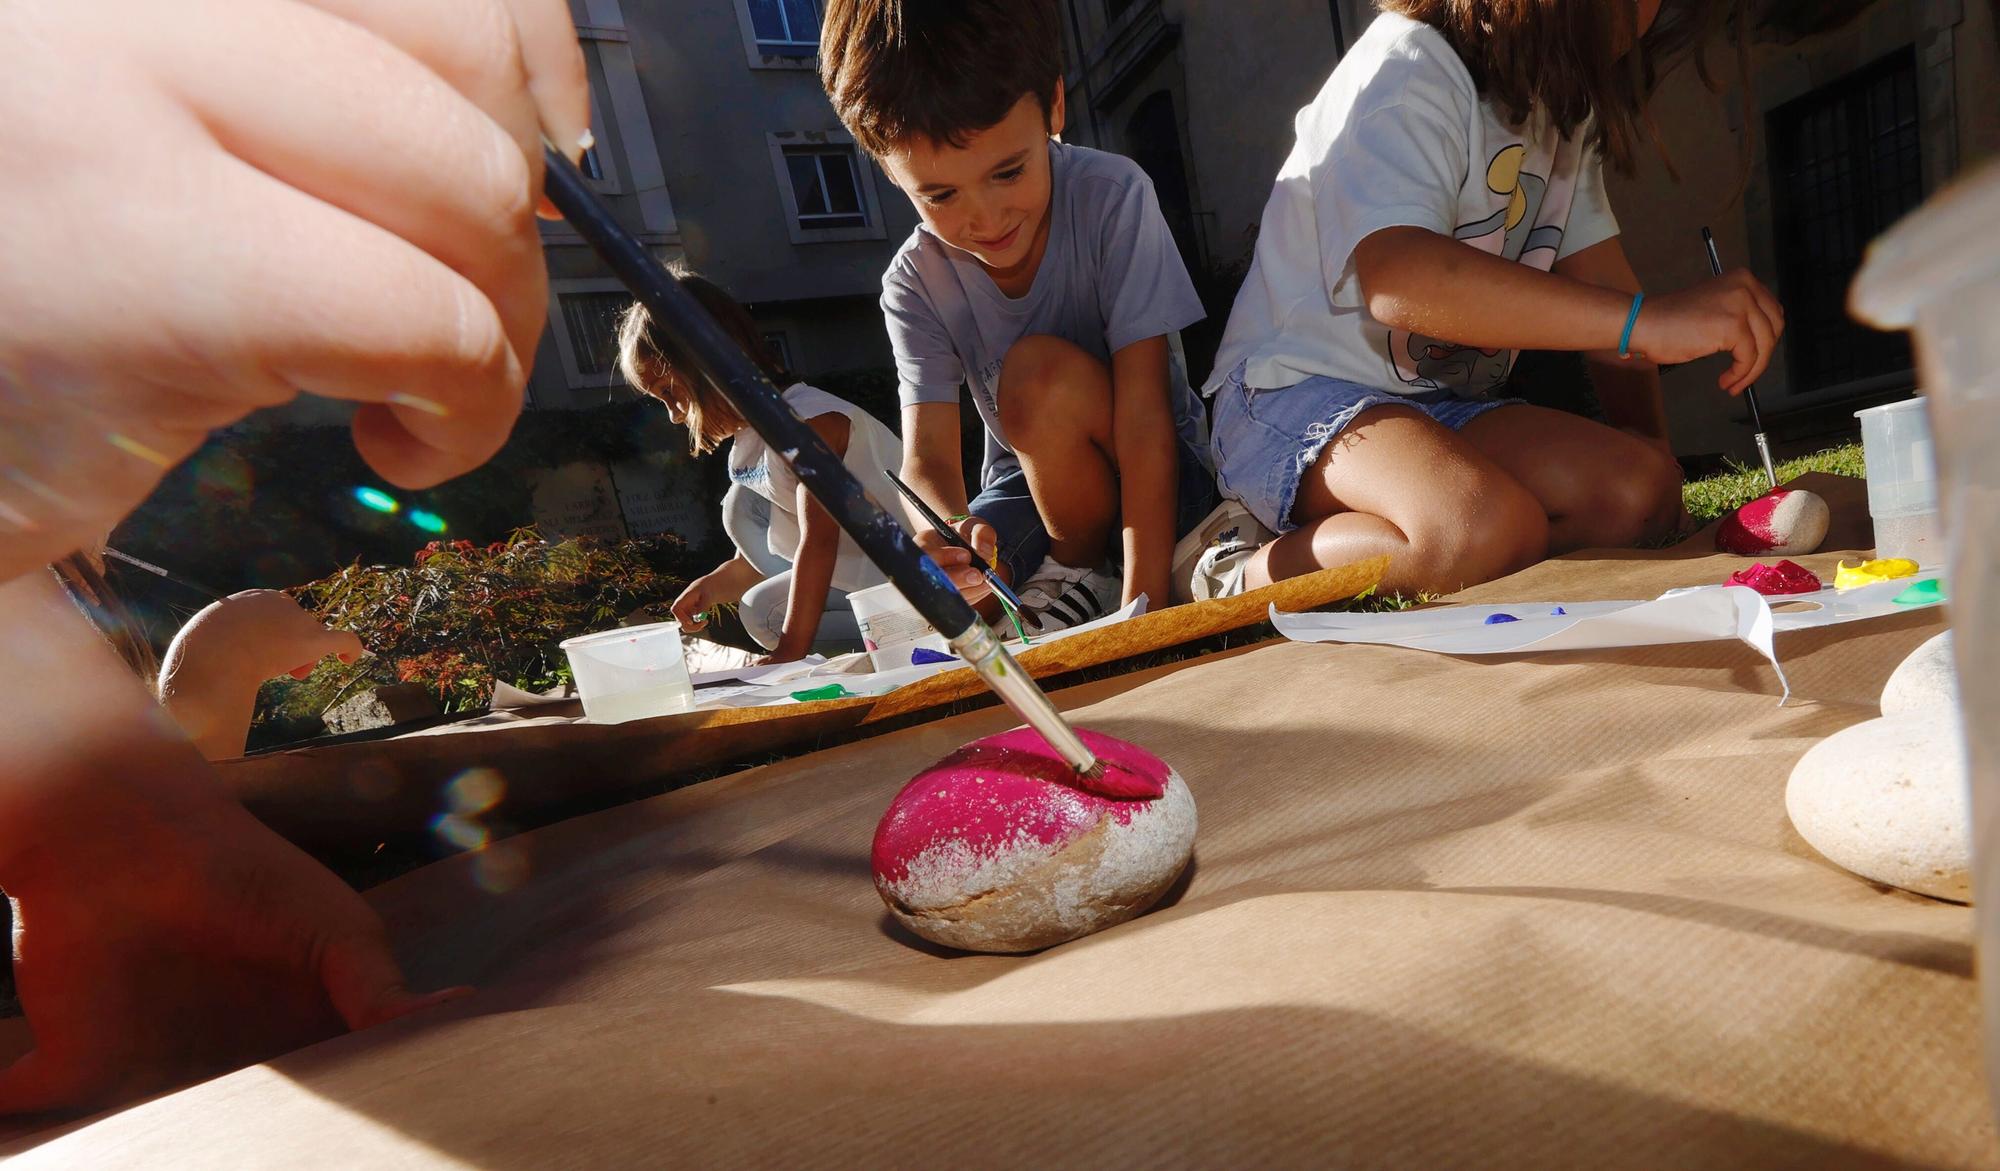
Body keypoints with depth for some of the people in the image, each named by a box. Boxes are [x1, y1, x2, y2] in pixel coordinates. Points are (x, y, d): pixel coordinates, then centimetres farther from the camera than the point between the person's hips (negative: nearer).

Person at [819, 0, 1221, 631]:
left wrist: (1143, 605, -31)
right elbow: (926, 456, -19)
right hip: (1031, 486, 3)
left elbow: (1145, 419, -26)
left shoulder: (1112, 197, -21)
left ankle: (1082, 571, -10)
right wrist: (946, 529, -44)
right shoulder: (915, 283, -11)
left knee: (1039, 370, -31)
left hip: (1154, 479, -3)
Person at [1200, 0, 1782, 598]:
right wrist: (1646, 320, -36)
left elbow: (1600, 288, 11)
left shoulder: (1565, 96, 14)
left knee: (1638, 489, -16)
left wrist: (1654, 454, 1)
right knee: (1489, 529, -35)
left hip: (1446, 407, 8)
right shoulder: (1408, 73, -13)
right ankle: (1244, 581, -14)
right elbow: (1398, 281, -33)